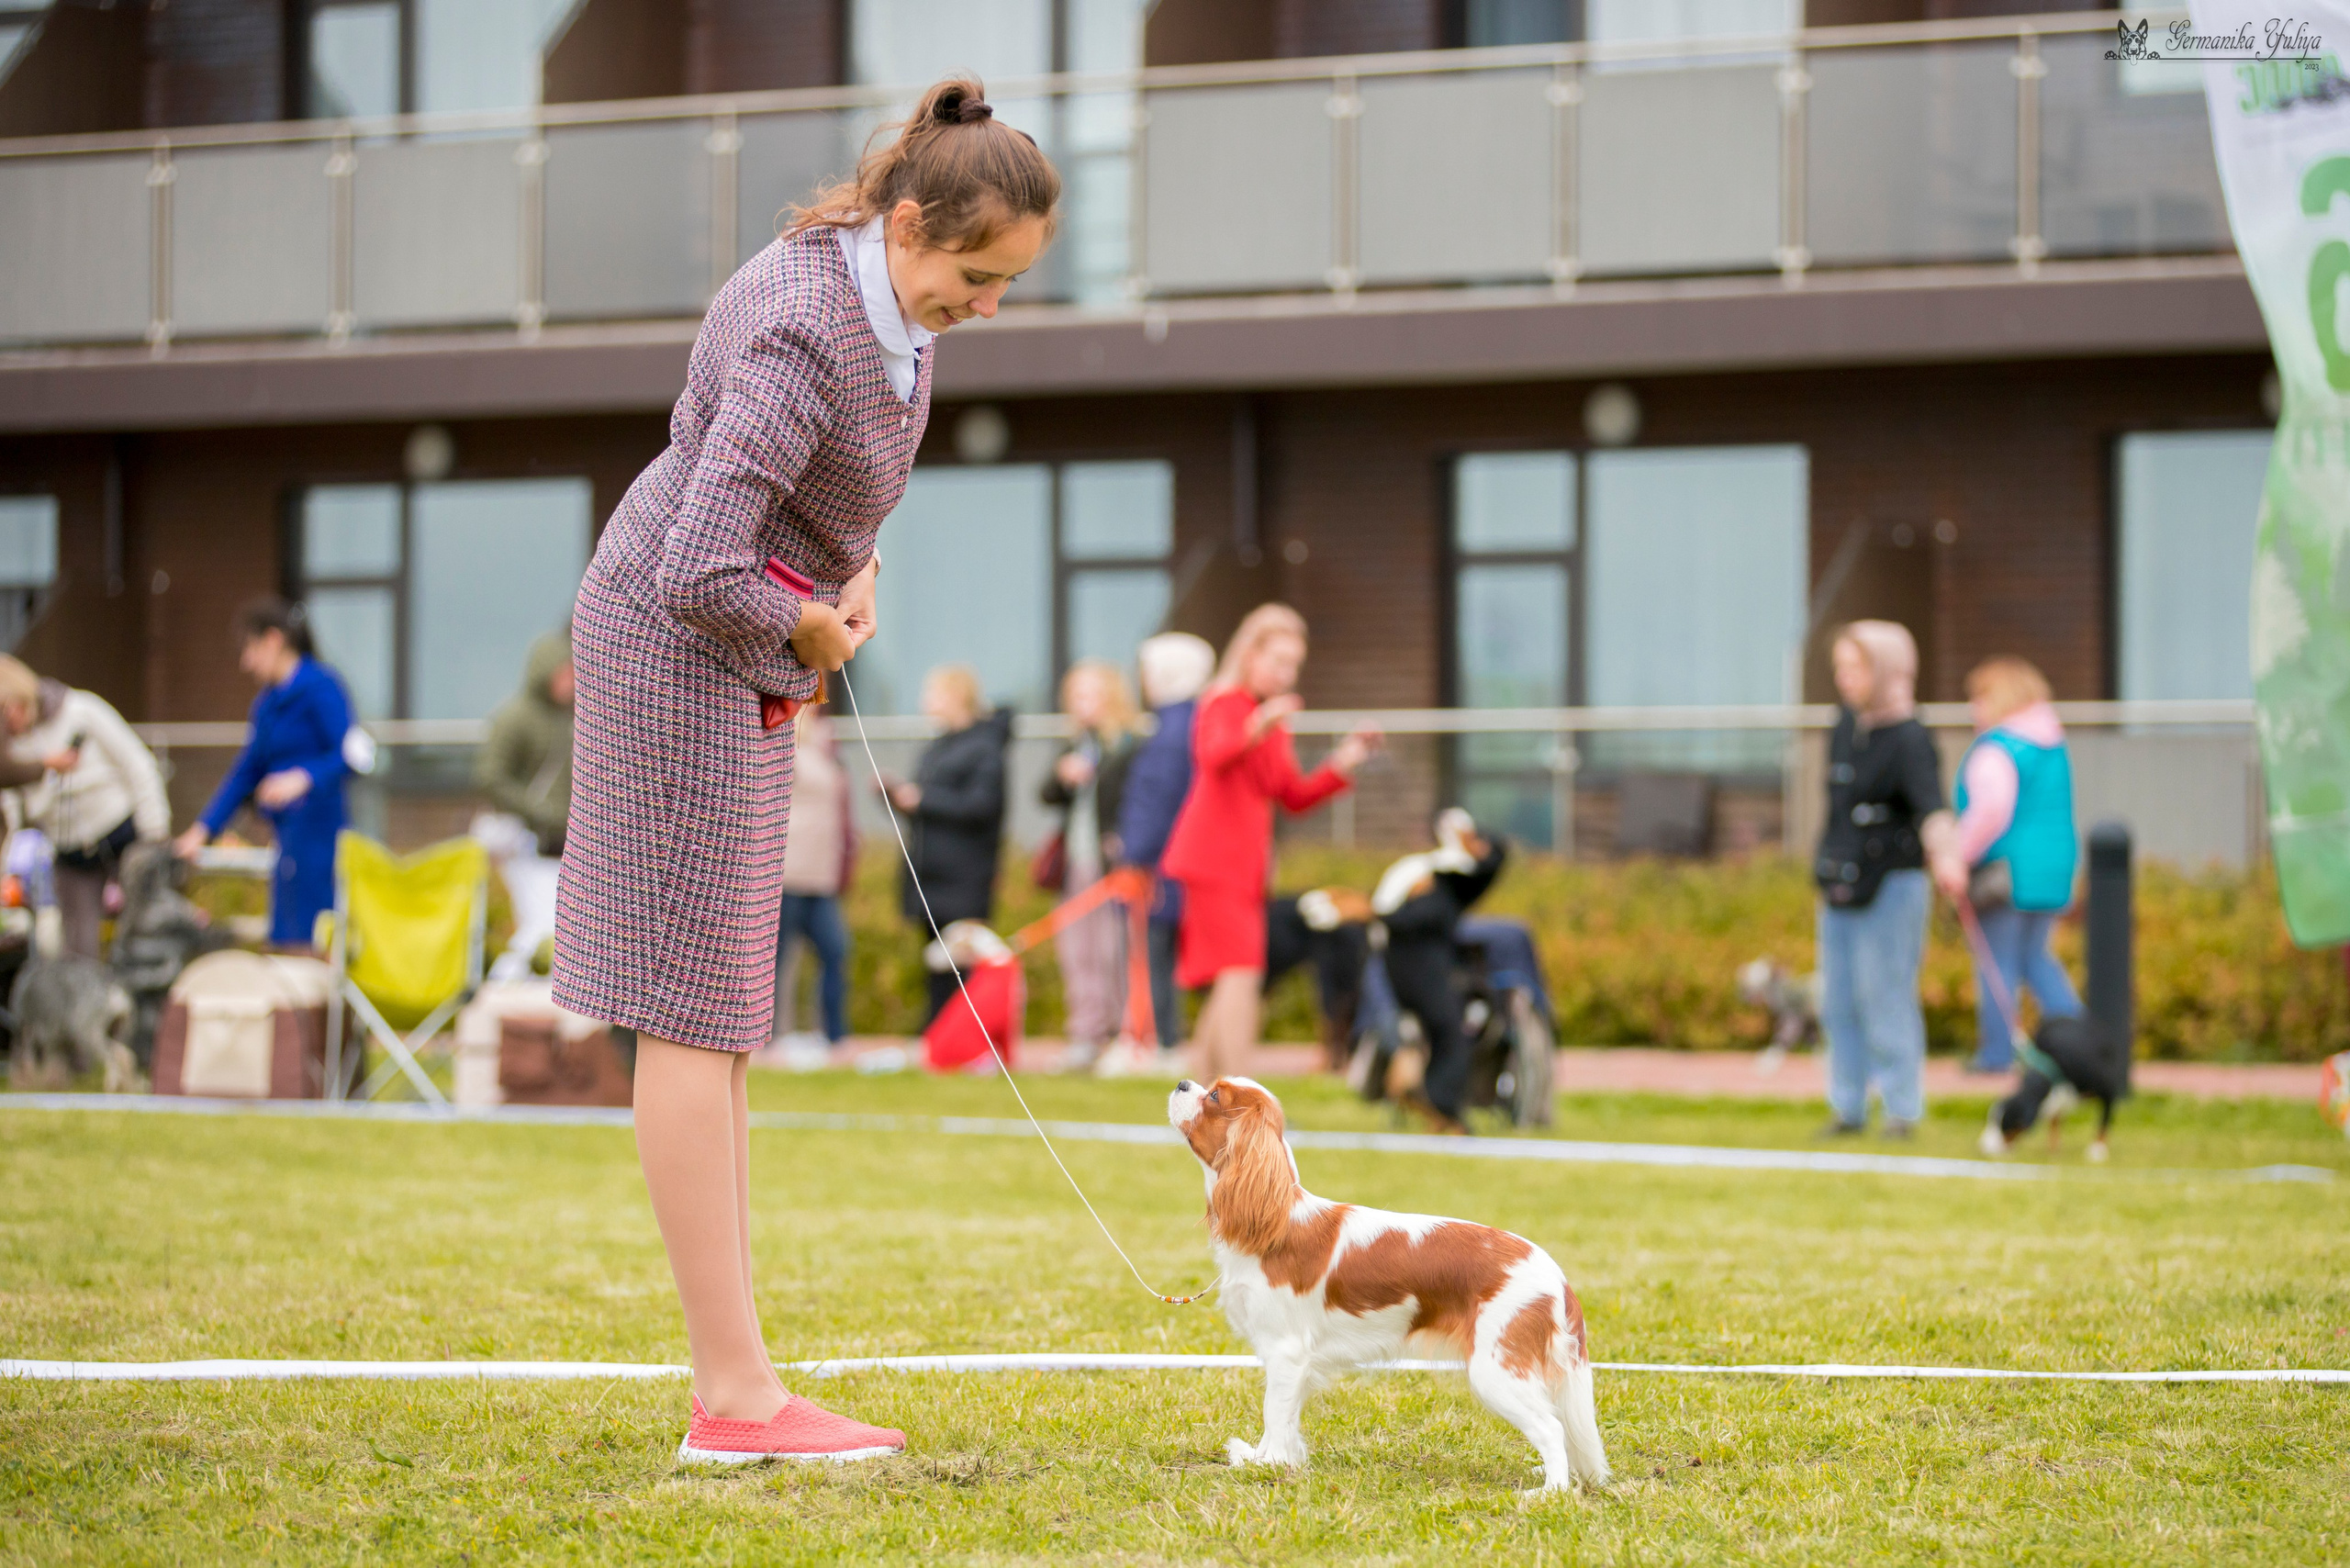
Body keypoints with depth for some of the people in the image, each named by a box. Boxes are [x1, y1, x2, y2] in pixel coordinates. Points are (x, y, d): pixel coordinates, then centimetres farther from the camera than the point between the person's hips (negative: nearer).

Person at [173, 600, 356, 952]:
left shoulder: (320, 687, -8)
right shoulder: (268, 702, 19)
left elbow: (349, 754, -18)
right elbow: (247, 772, 22)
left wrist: (303, 778, -32)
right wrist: (203, 830, 16)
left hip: (317, 827, -9)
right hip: (290, 835, 9)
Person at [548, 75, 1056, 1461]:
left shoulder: (885, 280, 1)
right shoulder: (807, 339, -27)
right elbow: (702, 571, -34)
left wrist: (857, 562, 9)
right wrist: (807, 630, -14)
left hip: (741, 664, 10)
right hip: (684, 654, -10)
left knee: (720, 1018, 9)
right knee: (695, 1016, -7)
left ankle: (735, 1387, 12)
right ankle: (736, 1390, -5)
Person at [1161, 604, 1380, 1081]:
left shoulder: (1272, 720, 20)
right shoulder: (1223, 704, -7)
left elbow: (1295, 796, 21)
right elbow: (1214, 754, -30)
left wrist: (1342, 763, 5)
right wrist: (1256, 731, -51)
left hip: (1246, 865, 10)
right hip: (1215, 859, -10)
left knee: (1229, 987, 13)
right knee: (1240, 975, -20)